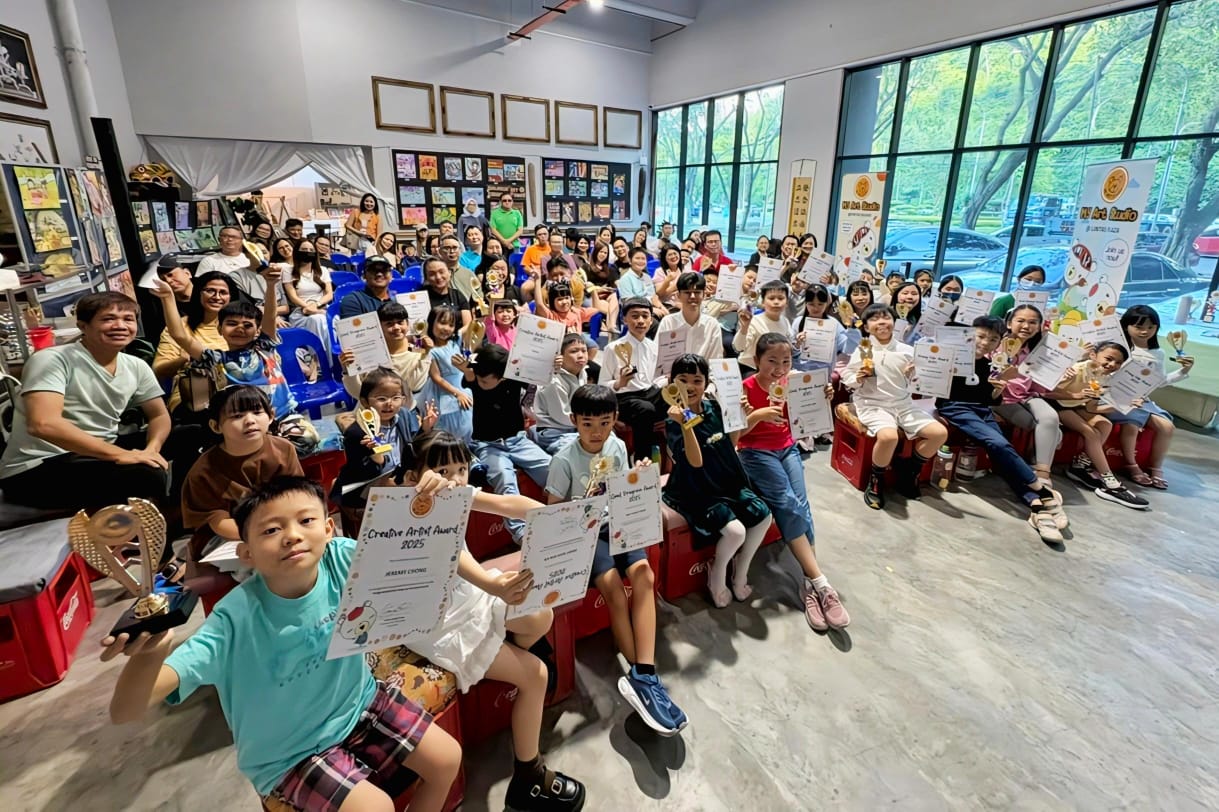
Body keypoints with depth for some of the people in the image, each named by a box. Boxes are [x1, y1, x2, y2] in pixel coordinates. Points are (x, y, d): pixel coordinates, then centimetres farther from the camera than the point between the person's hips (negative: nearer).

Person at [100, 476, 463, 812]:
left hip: (360, 703, 4)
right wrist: (151, 653, -55)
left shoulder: (342, 560, -22)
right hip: (290, 754, -3)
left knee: (447, 758, 4)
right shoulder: (235, 619, -30)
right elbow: (124, 712, -32)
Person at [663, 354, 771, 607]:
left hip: (727, 481, 7)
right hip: (696, 491, -7)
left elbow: (730, 444, 13)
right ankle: (717, 575, 8)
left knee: (763, 516, -6)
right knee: (735, 530, -24)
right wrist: (684, 423, -41)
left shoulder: (713, 407, 1)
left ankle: (739, 575, 16)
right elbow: (696, 461, -29)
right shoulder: (674, 421, -17)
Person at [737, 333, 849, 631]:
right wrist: (757, 415, -29)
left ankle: (810, 583, -15)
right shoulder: (746, 388, -11)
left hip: (787, 448, 4)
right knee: (787, 502, -23)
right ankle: (819, 582, -20)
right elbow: (736, 434, -12)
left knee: (799, 502, -19)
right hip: (755, 452, -4)